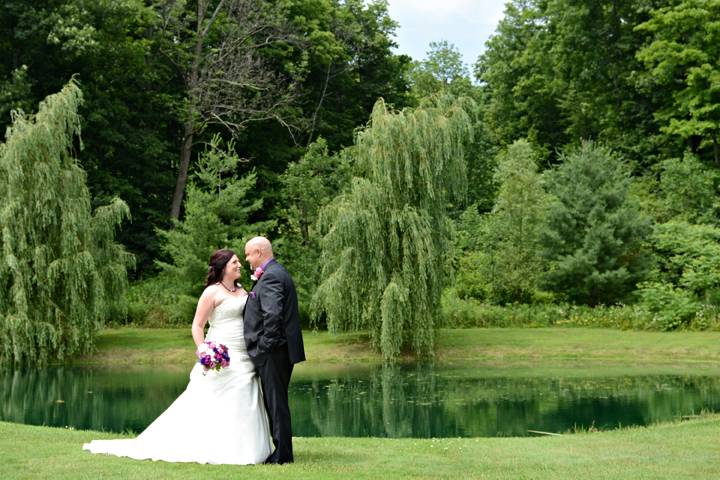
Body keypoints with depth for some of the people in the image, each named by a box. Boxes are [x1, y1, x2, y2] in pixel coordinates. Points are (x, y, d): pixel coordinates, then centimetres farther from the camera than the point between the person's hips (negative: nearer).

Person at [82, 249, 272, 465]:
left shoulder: (241, 290, 15)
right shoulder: (212, 292, -7)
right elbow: (197, 327, -10)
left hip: (244, 360, 7)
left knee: (242, 408, 7)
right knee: (207, 406, -6)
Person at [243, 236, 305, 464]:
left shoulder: (271, 276, -16)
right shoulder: (278, 272, 18)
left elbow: (272, 314, -26)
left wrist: (265, 345, -20)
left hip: (273, 351, -10)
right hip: (280, 350, 10)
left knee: (276, 402, -4)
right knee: (276, 402, 15)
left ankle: (282, 454, 2)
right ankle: (282, 450, 22)